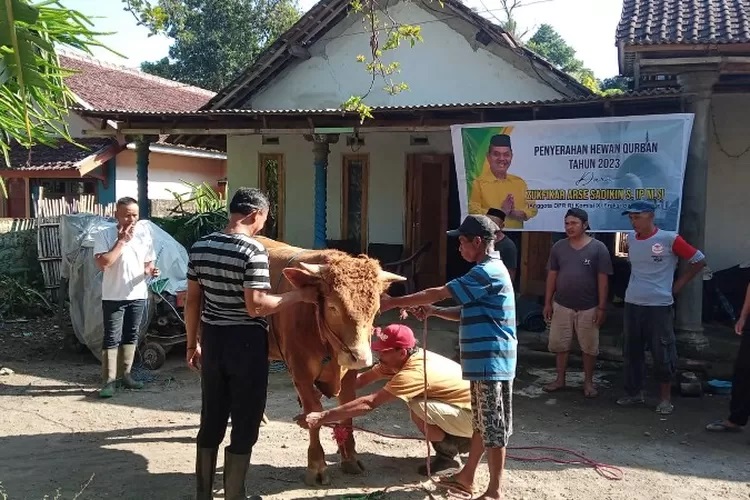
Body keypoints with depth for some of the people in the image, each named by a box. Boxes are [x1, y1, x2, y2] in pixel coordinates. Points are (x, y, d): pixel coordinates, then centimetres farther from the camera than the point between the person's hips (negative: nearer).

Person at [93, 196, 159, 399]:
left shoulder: (144, 234, 2)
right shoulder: (104, 235, -10)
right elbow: (102, 263, -23)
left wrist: (151, 270, -12)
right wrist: (122, 241, -21)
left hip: (138, 295, 4)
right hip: (113, 297, -4)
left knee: (131, 336, 13)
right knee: (112, 339, -2)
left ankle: (125, 374, 25)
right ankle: (108, 380, 3)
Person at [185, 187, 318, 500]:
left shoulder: (200, 247, 5)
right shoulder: (253, 251, -16)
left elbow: (193, 301, 9)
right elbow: (255, 307, -20)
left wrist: (192, 343, 18)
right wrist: (298, 295, -11)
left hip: (212, 340, 7)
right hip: (246, 344, -7)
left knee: (211, 421, 17)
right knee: (244, 425, 7)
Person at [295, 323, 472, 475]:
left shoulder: (415, 372, -30)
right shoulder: (404, 358, -3)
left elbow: (369, 403, -33)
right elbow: (363, 378, -1)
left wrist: (321, 417, -33)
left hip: (475, 416, -9)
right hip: (462, 405, 9)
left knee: (418, 409, -24)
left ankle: (448, 452, -2)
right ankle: (459, 440, 17)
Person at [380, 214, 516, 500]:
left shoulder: (487, 272, -17)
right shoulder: (488, 271, 15)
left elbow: (440, 293, -17)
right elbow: (468, 313, 18)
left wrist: (396, 302, -10)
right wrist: (433, 312, 6)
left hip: (491, 361, -10)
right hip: (485, 361, 10)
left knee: (493, 427, 0)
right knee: (481, 423, 18)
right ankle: (467, 476, 30)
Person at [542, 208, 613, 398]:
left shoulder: (598, 248, -7)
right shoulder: (558, 247, 3)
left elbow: (603, 279, -7)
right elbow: (552, 275, 7)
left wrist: (601, 307, -9)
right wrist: (548, 302, 5)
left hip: (588, 308, -3)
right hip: (561, 306, 3)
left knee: (589, 348, 9)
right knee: (560, 345, 11)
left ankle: (588, 382, 24)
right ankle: (560, 379, 25)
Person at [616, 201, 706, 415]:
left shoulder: (669, 239, -10)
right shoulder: (630, 238, 5)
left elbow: (699, 260, -2)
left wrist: (678, 284, -1)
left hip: (659, 306, -5)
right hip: (632, 304, 5)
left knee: (662, 353, 2)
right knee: (631, 351, 12)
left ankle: (665, 398, 15)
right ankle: (634, 393, 25)